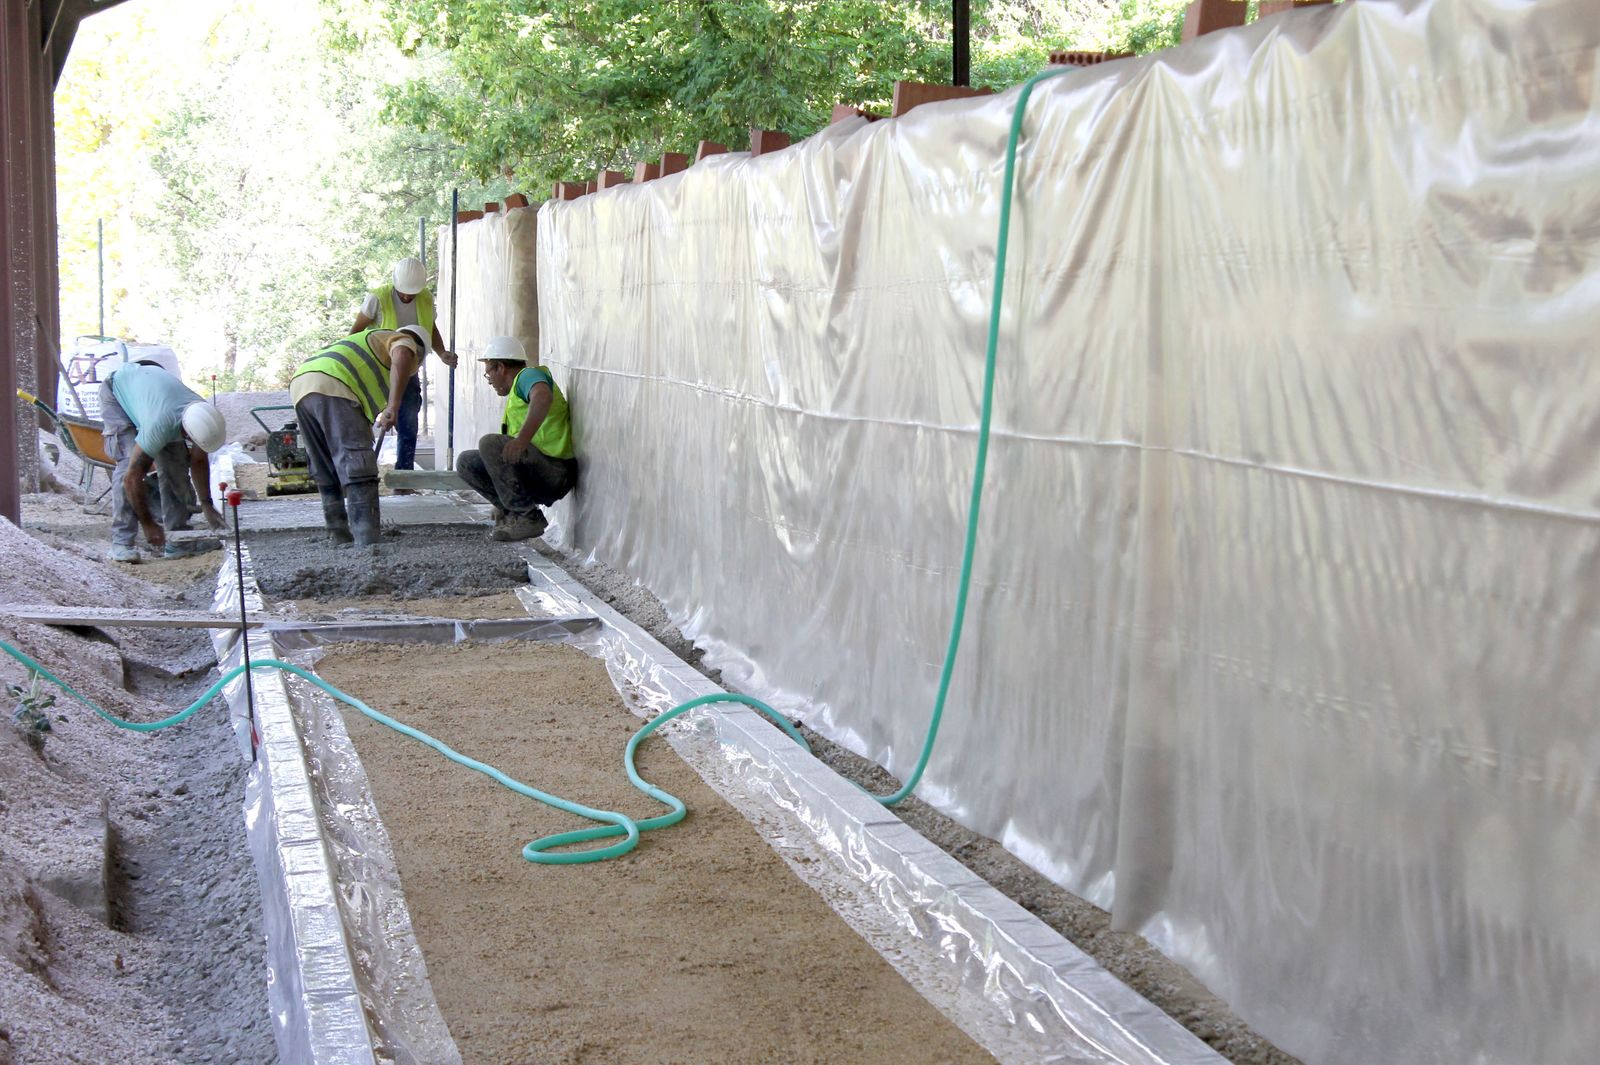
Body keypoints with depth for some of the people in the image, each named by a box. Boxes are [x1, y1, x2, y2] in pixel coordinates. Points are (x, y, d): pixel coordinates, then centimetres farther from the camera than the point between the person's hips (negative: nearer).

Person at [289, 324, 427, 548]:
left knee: (326, 472, 18)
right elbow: (402, 356, -11)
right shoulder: (404, 341, 18)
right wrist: (393, 406, -19)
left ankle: (339, 538, 22)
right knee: (357, 470, -11)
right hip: (332, 388, -8)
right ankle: (367, 544, -20)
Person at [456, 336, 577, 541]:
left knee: (490, 444, -28)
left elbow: (543, 397, -31)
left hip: (555, 474, -9)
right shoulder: (519, 388, 26)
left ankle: (528, 518, -19)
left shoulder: (529, 375, -4)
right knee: (466, 463, 8)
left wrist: (522, 439, -40)